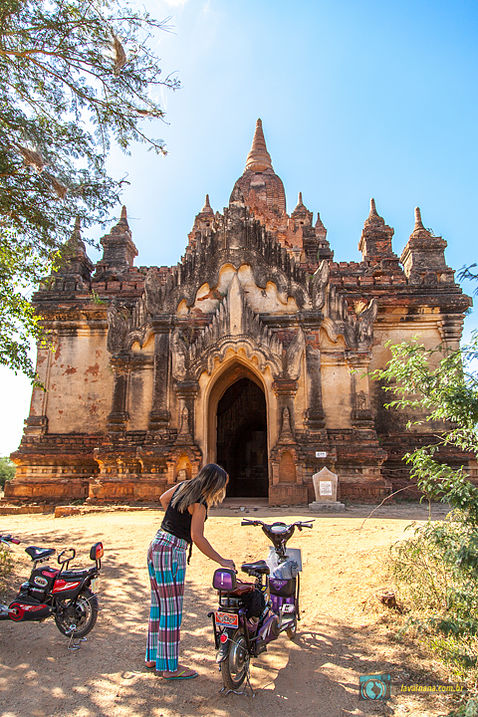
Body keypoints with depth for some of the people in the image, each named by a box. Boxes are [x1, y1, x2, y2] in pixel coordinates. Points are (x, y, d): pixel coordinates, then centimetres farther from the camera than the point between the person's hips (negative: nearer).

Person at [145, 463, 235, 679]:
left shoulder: (184, 486, 7)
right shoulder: (199, 503, -17)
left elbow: (163, 498, 23)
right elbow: (197, 537, -22)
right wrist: (221, 560, -19)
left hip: (156, 546, 9)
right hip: (171, 552, -9)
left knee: (158, 605, 18)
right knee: (172, 610, 2)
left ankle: (153, 657, 31)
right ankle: (170, 667, 13)